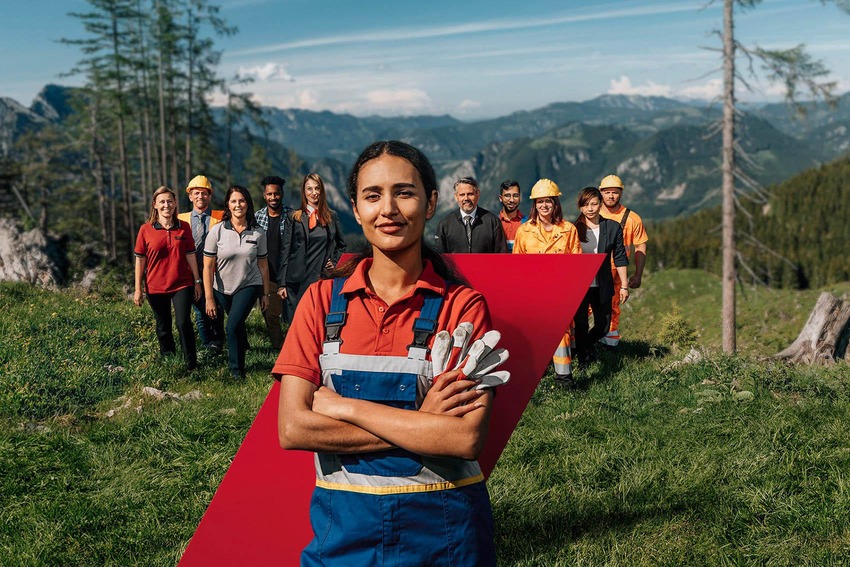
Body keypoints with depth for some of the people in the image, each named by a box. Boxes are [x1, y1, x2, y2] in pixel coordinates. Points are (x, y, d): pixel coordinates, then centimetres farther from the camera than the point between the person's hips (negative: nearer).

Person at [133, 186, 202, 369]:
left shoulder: (184, 227, 1)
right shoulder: (146, 230, -3)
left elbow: (190, 255, 6)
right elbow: (140, 260, 0)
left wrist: (197, 281, 6)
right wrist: (137, 289, -1)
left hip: (182, 285, 0)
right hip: (156, 287, 1)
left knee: (183, 323, -11)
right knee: (163, 327, 12)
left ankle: (191, 364, 0)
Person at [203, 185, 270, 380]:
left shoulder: (258, 232, -6)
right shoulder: (217, 231, -10)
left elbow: (263, 264, 2)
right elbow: (208, 267, -9)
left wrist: (265, 293, 3)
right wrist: (209, 299, -12)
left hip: (249, 285, -1)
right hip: (222, 289, 1)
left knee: (233, 325, -18)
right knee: (237, 326, 18)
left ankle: (236, 367, 1)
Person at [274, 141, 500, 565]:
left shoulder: (463, 305, -8)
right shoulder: (322, 300, -2)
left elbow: (467, 438, -18)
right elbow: (293, 429, -11)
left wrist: (343, 406, -16)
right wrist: (421, 424, -16)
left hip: (442, 528, -1)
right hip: (344, 525, 2)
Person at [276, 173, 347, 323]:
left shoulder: (332, 217, 11)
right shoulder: (295, 217, 5)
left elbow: (341, 245, 22)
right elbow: (285, 250, 2)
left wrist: (335, 262, 3)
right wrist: (281, 283, -3)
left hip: (322, 280, 1)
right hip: (297, 281, -1)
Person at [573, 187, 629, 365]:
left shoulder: (613, 227, 0)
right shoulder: (573, 229, -4)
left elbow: (620, 258, 3)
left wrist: (624, 286, 2)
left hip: (602, 287, 2)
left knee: (603, 326, 12)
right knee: (581, 325, 6)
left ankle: (586, 346, 41)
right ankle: (583, 359, 26)